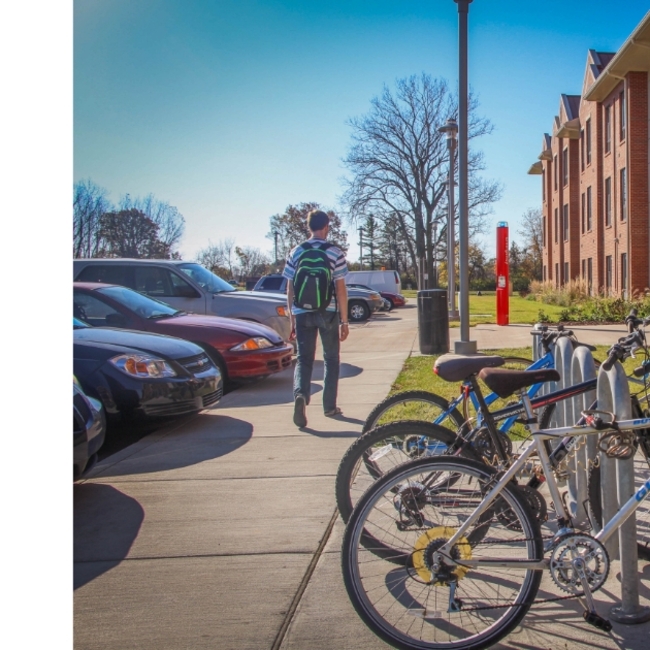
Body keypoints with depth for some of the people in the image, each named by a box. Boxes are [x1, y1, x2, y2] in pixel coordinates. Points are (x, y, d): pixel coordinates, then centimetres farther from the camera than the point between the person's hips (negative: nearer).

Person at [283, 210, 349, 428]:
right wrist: (344, 321, -1)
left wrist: (292, 318, 13)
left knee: (303, 359, 5)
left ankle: (300, 394, -22)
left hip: (302, 313, 1)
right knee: (331, 360, 13)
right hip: (328, 313, -1)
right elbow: (341, 289, -5)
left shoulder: (296, 252, 4)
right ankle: (330, 406, 19)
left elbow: (290, 289, 5)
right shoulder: (335, 253, -3)